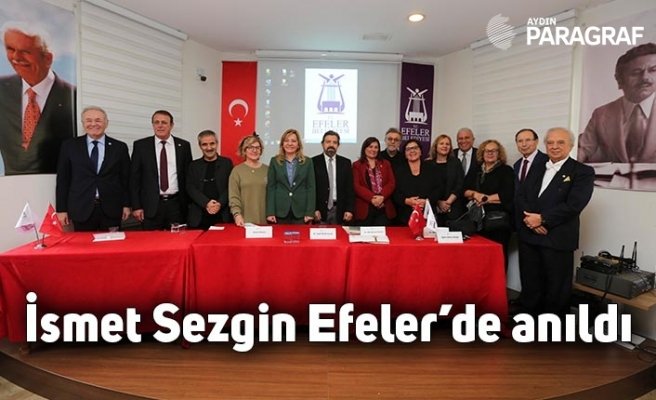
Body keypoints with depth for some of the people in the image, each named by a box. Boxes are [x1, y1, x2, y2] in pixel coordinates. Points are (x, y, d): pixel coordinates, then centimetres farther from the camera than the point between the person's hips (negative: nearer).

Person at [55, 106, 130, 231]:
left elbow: (125, 178, 6)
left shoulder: (119, 147, 5)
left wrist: (126, 205, 3)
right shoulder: (69, 146, 6)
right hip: (82, 209, 0)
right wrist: (61, 209, 2)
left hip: (111, 210, 0)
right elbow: (63, 179, 6)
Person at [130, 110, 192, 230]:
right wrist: (136, 206, -3)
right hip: (151, 205, 0)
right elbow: (134, 177, 2)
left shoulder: (183, 145, 5)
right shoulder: (141, 145, 2)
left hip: (176, 204, 1)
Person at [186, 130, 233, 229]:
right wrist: (206, 203, -13)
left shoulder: (227, 163, 9)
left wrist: (220, 204, -14)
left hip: (222, 216, -1)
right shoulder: (193, 165, 12)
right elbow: (191, 188, 2)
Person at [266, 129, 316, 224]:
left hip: (301, 212, 0)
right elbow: (270, 187, 4)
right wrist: (270, 212, -5)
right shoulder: (275, 161, 7)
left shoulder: (307, 162, 6)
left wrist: (310, 212, -5)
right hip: (280, 211, 0)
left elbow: (311, 188, 3)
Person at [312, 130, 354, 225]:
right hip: (320, 209, -2)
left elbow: (349, 188, 6)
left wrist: (349, 209, -1)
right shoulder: (314, 162, 1)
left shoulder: (346, 163, 8)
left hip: (339, 210, 2)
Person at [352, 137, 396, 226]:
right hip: (364, 208, -2)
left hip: (384, 208, 3)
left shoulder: (386, 164, 17)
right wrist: (371, 198, -17)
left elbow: (392, 183, 6)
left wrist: (382, 196, -12)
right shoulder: (357, 165, 7)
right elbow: (356, 186, -4)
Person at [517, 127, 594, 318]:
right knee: (529, 286, 13)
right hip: (529, 236, 5)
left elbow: (573, 205, -15)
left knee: (556, 290, 6)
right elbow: (521, 196, 7)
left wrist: (542, 219, -16)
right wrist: (529, 217, -11)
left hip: (557, 239, -5)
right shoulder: (537, 168, 15)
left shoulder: (583, 172, -2)